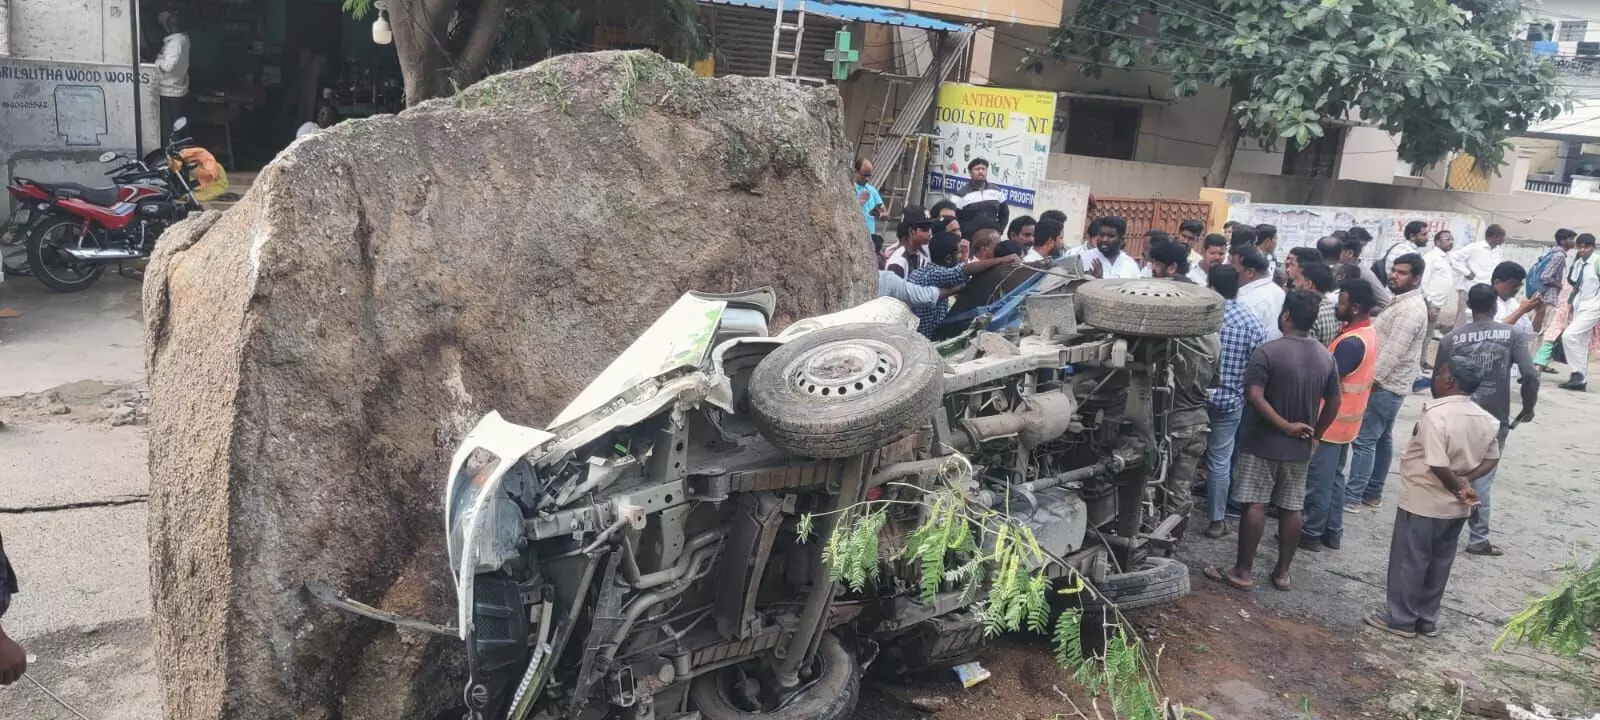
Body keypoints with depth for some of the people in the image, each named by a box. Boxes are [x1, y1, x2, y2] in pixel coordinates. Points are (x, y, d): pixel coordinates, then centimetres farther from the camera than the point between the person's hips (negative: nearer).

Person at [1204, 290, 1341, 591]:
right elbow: (1334, 403, 8)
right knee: (1291, 509, 11)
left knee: (1254, 506, -1)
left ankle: (1243, 571, 4)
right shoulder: (1326, 356, 2)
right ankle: (1282, 572, 19)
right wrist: (1315, 435, 15)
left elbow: (1254, 396, -24)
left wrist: (1285, 426, -17)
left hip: (1263, 442, -5)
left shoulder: (1268, 351, -16)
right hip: (1299, 447, 5)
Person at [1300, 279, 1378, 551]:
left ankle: (1312, 533, 11)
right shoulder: (1368, 332, 7)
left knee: (1319, 480, 2)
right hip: (1346, 419, 10)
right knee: (1334, 477, 18)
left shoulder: (1351, 342, -26)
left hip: (1331, 420, -10)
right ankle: (1332, 531, 26)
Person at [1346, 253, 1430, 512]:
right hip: (1390, 384, 11)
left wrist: (1370, 381, -23)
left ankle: (1351, 497, -7)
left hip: (1384, 385, -11)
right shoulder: (1404, 303, 14)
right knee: (1381, 438, 16)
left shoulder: (1410, 309, -20)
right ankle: (1373, 493, 24)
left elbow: (1393, 352, -25)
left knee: (1364, 440, -9)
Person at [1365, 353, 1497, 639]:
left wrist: (1457, 487, -9)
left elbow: (1438, 466, -25)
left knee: (1409, 561, 6)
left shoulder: (1436, 415, -22)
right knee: (1439, 563, 17)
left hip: (1423, 503, -7)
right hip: (1457, 508, 7)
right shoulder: (1486, 419, 3)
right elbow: (1492, 459, 9)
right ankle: (1427, 618, 26)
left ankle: (1401, 618, 15)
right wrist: (1466, 480, -4)